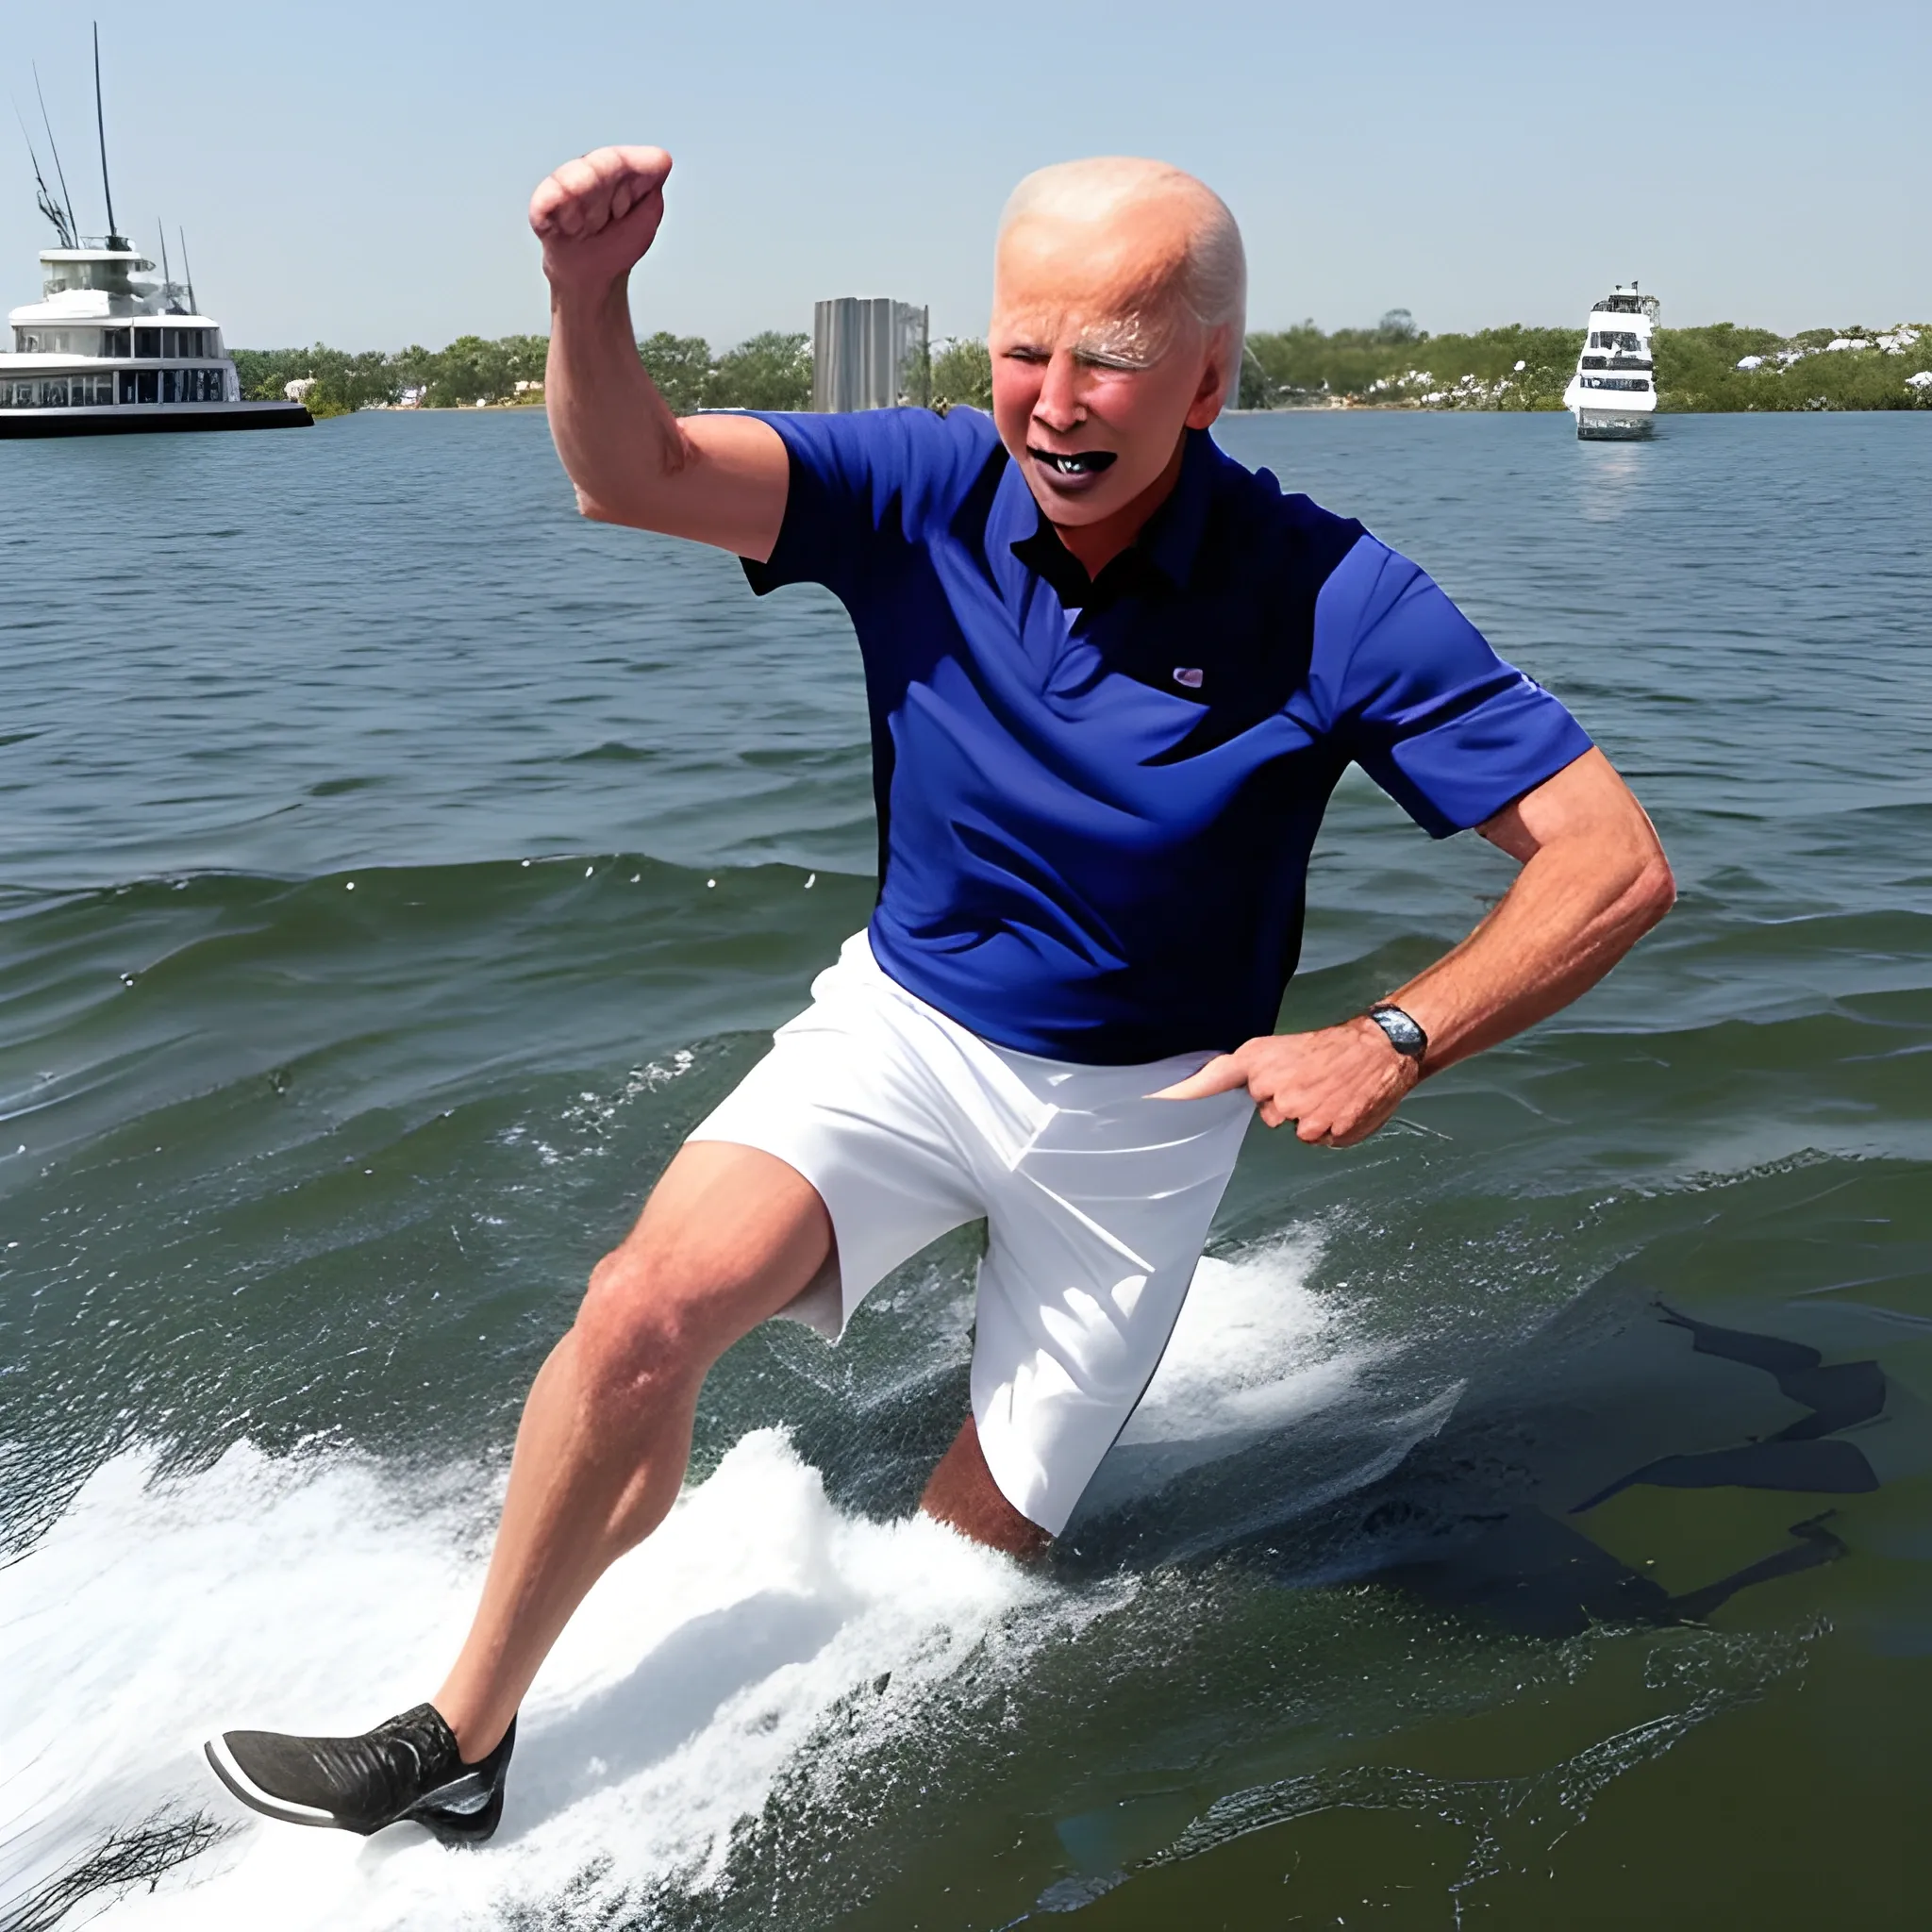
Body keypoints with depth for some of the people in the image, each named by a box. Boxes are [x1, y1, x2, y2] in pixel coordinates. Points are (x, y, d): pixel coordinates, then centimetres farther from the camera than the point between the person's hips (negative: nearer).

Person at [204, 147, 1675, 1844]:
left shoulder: (1329, 602, -20)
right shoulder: (925, 494, -12)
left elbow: (1616, 864, -19)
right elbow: (632, 474, -25)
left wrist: (1397, 1039, -32)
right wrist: (590, 292, -45)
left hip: (1141, 1112, -1)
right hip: (904, 1025, 1)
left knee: (973, 1548, 7)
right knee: (651, 1300, -23)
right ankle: (463, 1740, -2)